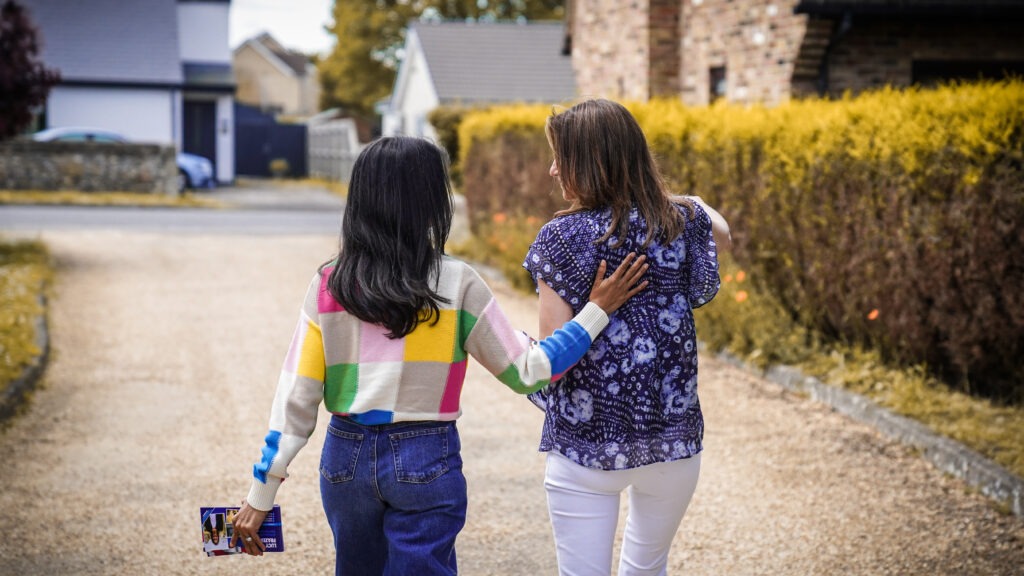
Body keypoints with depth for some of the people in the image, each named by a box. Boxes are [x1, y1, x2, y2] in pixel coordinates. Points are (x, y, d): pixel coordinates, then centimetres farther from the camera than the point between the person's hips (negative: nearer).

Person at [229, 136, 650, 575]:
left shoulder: (329, 285, -3)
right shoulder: (455, 284, -10)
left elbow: (296, 395, -4)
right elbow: (526, 371, -6)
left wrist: (261, 494, 1)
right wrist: (597, 312, 1)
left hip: (346, 456, 4)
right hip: (425, 461, -3)